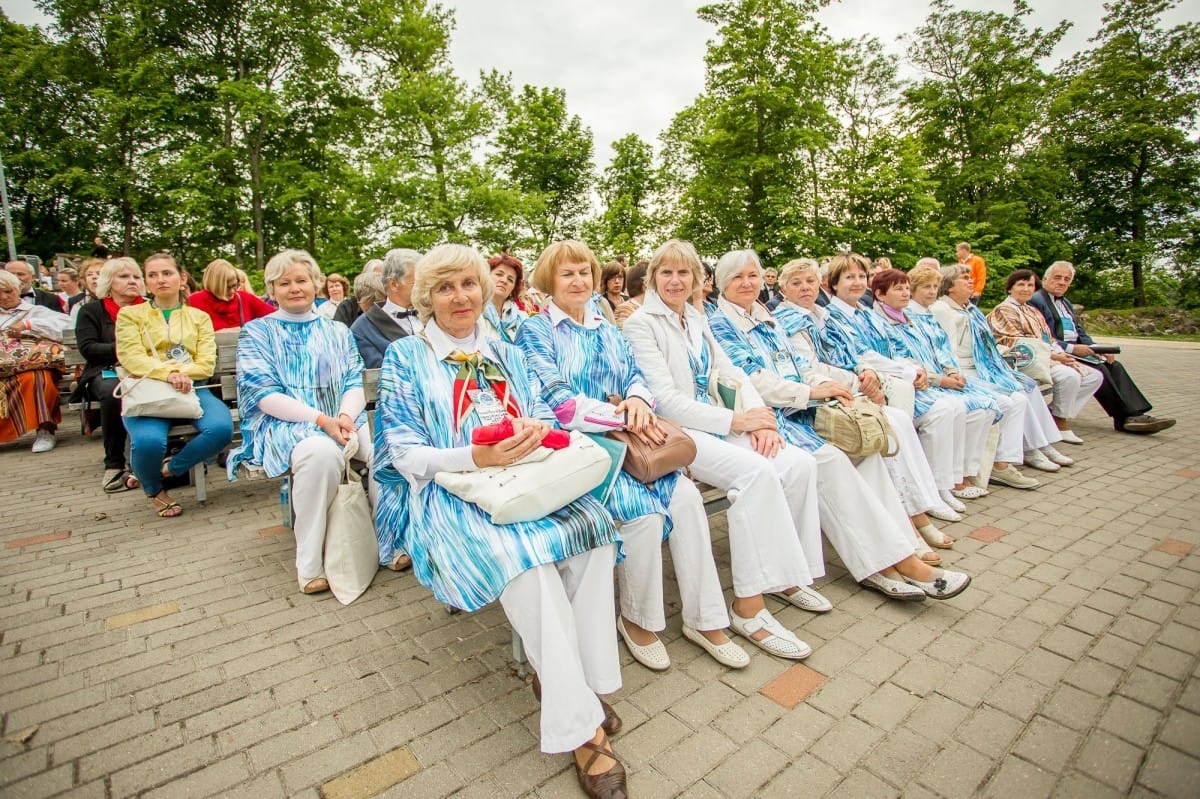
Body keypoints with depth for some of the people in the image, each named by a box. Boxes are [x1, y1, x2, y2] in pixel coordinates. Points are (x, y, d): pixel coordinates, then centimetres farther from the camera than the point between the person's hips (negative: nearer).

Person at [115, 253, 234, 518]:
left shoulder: (200, 316, 17)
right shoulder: (130, 314, 14)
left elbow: (206, 364, 4)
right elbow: (132, 359, -5)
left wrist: (181, 373, -15)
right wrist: (169, 373, -23)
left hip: (191, 391, 1)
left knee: (221, 428, -31)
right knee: (149, 441, -33)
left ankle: (168, 468, -1)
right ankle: (154, 489, 4)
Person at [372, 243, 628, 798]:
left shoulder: (506, 354, 21)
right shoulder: (405, 357, 8)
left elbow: (543, 414, 13)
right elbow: (406, 453, -2)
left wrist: (537, 429, -14)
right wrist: (477, 457, -21)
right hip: (449, 492, -4)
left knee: (595, 523, -27)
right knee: (524, 553, -35)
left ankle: (559, 674, -13)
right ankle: (581, 727, -23)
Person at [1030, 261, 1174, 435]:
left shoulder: (1066, 303, 23)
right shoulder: (1036, 301, -8)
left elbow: (1080, 332, 20)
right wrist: (1071, 348, -20)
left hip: (1075, 349, 9)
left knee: (1114, 366, -9)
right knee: (1098, 369, -23)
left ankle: (1134, 414, -16)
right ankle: (1125, 418, -15)